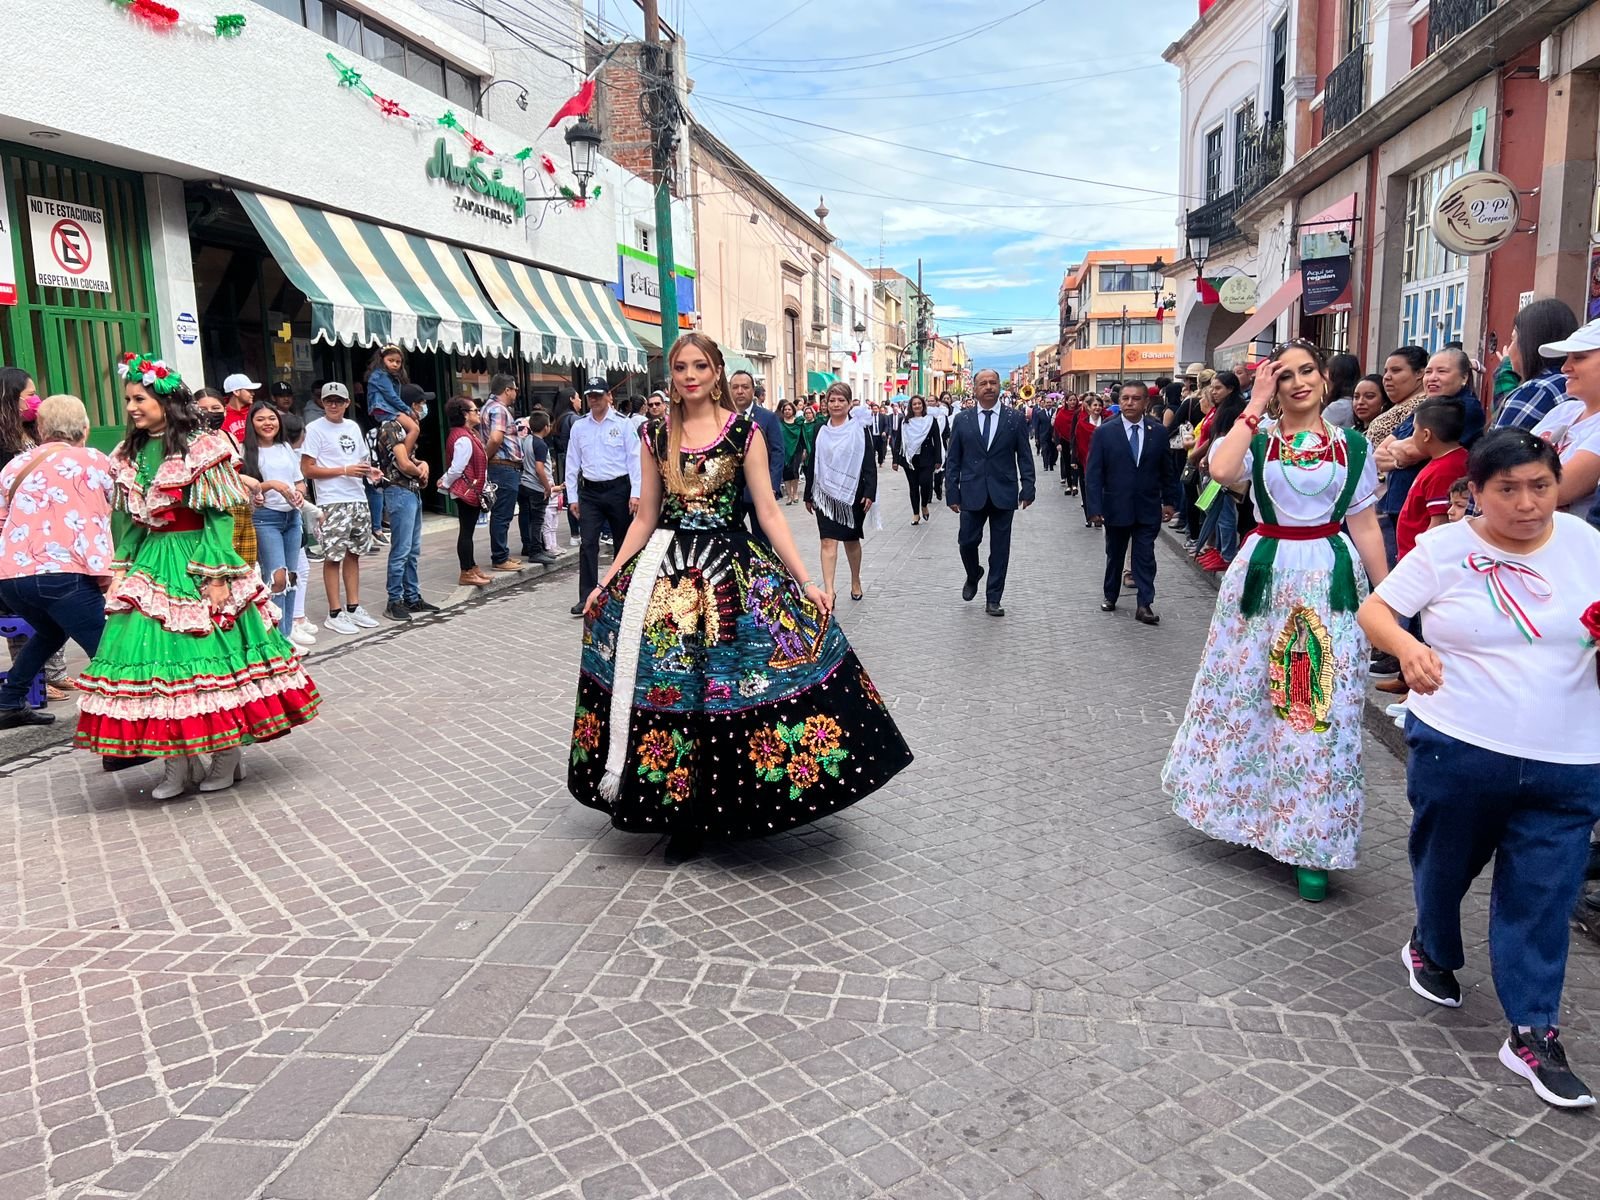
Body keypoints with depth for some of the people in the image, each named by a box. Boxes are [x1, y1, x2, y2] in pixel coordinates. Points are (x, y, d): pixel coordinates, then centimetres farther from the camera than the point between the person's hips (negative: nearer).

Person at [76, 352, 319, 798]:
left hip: (195, 563, -6)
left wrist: (217, 576, -17)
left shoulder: (201, 448, -8)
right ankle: (176, 763, 9)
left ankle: (227, 754, 12)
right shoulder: (130, 454, 11)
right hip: (150, 565, 6)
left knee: (210, 653, -1)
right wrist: (122, 569, 9)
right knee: (155, 654, 1)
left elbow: (219, 517, -12)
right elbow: (128, 519, 15)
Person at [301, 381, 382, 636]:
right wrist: (345, 470, -16)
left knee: (354, 554, 11)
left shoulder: (353, 427, 14)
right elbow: (307, 469, -10)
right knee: (333, 557, -3)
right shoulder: (315, 429, -5)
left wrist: (370, 471, 2)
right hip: (332, 503, -6)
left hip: (358, 500, 6)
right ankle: (335, 613, 4)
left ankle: (353, 607, 19)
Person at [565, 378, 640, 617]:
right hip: (589, 491, 2)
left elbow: (634, 459, -4)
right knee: (588, 544, -6)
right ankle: (586, 597, -4)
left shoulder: (622, 424, -2)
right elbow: (572, 463, 9)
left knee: (623, 542, 9)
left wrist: (635, 493, -10)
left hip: (618, 489, -1)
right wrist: (572, 497, 6)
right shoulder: (579, 427, 7)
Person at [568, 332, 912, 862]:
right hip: (664, 568, 3)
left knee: (729, 682, -3)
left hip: (731, 569, -2)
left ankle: (728, 805, 15)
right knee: (670, 688, 3)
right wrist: (607, 582, 7)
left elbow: (768, 511, -2)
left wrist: (806, 582, -8)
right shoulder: (655, 435, 7)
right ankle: (683, 813, 20)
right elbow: (645, 518, 10)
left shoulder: (744, 431, 0)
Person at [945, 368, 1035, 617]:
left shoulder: (1015, 419, 2)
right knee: (967, 541, 0)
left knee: (1000, 548, 4)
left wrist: (1027, 489, -4)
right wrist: (952, 493, -1)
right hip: (972, 493, 0)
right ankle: (973, 576, 33)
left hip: (1003, 494, 0)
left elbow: (1024, 457, 4)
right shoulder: (962, 420, 4)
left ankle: (993, 599, 15)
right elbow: (952, 460, 5)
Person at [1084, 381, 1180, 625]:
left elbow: (1167, 470, 7)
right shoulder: (1104, 433, -5)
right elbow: (1093, 474, -7)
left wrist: (1170, 501, 6)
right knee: (1114, 556, 15)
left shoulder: (1159, 432, 0)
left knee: (1145, 557, 0)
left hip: (1148, 509, 0)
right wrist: (1094, 508, -13)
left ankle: (1144, 605, 4)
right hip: (1116, 507, 0)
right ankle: (1110, 597, 31)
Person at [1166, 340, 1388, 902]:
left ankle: (1311, 843, 13)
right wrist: (1255, 405, -14)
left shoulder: (1353, 446, 5)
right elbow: (1222, 471, -23)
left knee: (1324, 710, 1)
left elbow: (1364, 525, 6)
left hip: (1331, 579, 0)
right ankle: (1249, 807, 33)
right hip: (1266, 573, 0)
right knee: (1247, 693, 9)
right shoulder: (1257, 436, 1)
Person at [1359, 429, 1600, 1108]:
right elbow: (1375, 609, -5)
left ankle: (1531, 1033, 16)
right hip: (1457, 747, -1)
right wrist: (1407, 647, -26)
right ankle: (1432, 950, 47)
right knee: (1444, 862, 18)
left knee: (1542, 898, 4)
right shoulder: (1445, 549, -6)